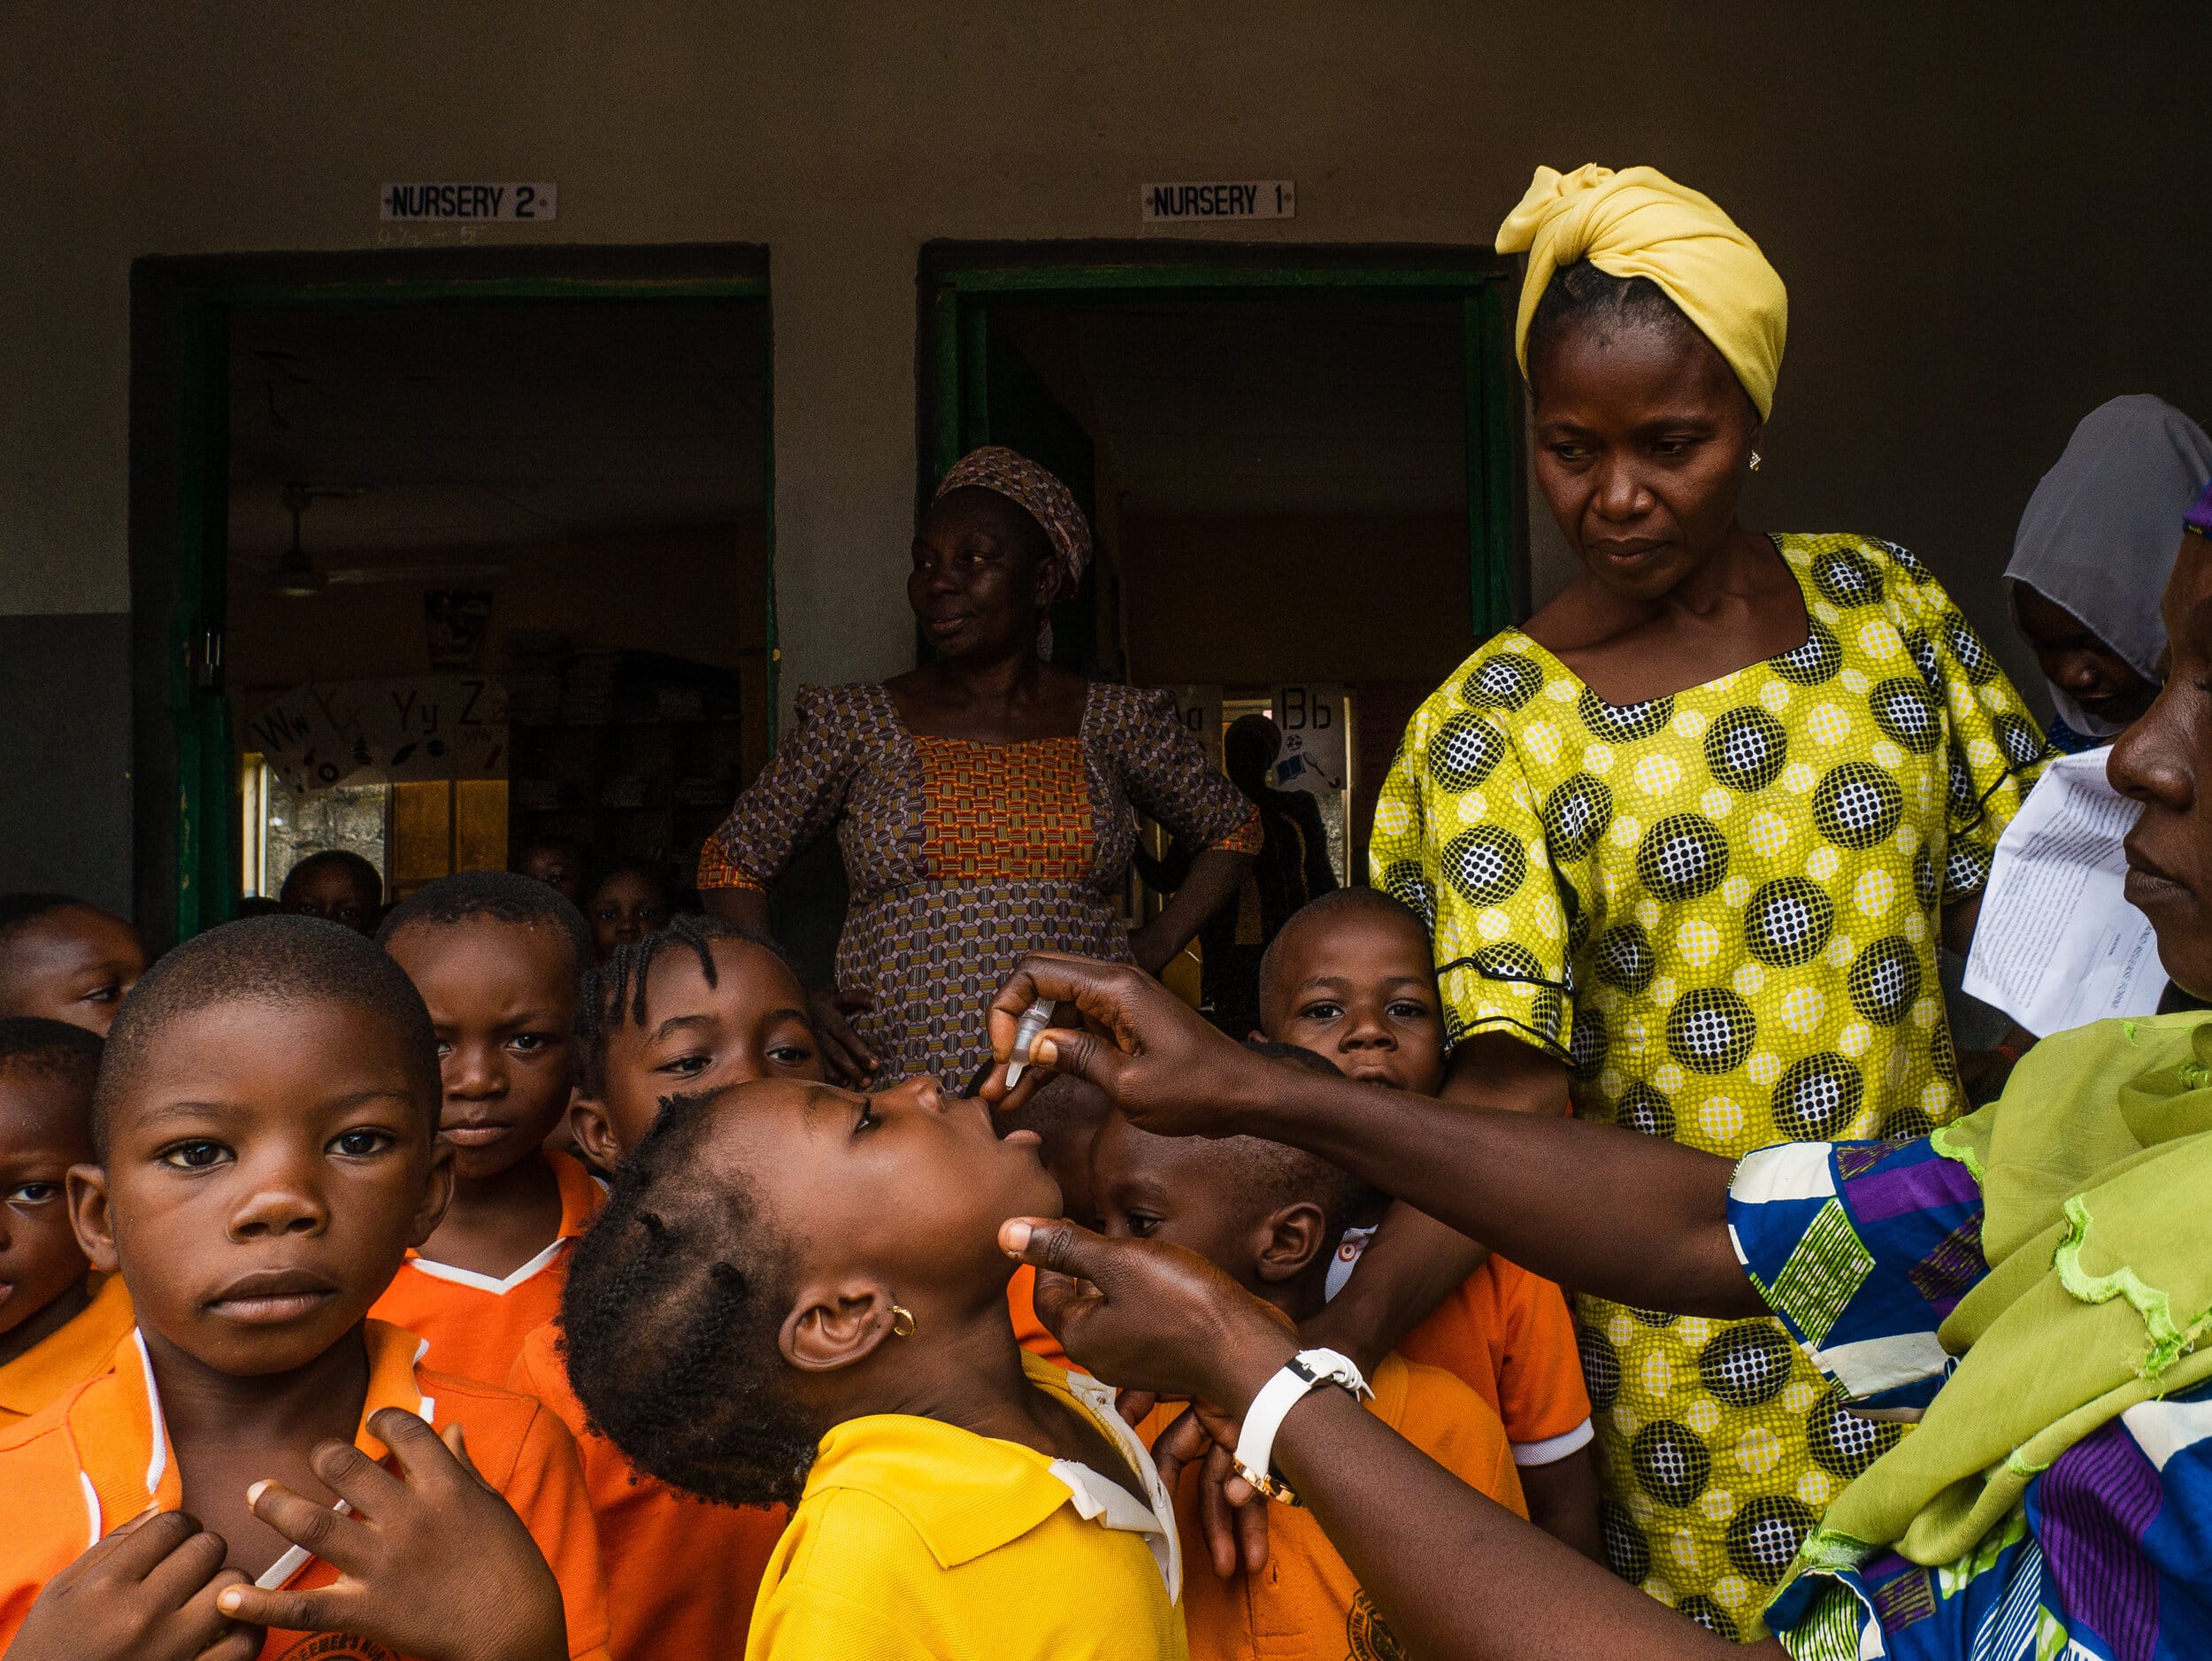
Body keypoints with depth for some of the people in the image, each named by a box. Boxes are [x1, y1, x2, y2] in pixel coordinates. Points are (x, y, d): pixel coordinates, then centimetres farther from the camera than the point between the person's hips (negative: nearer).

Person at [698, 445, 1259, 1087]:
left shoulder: (1113, 722, 8)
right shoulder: (860, 722, 6)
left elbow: (1233, 830, 23)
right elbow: (731, 860, 13)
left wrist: (1155, 948, 10)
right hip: (894, 1091, -1)